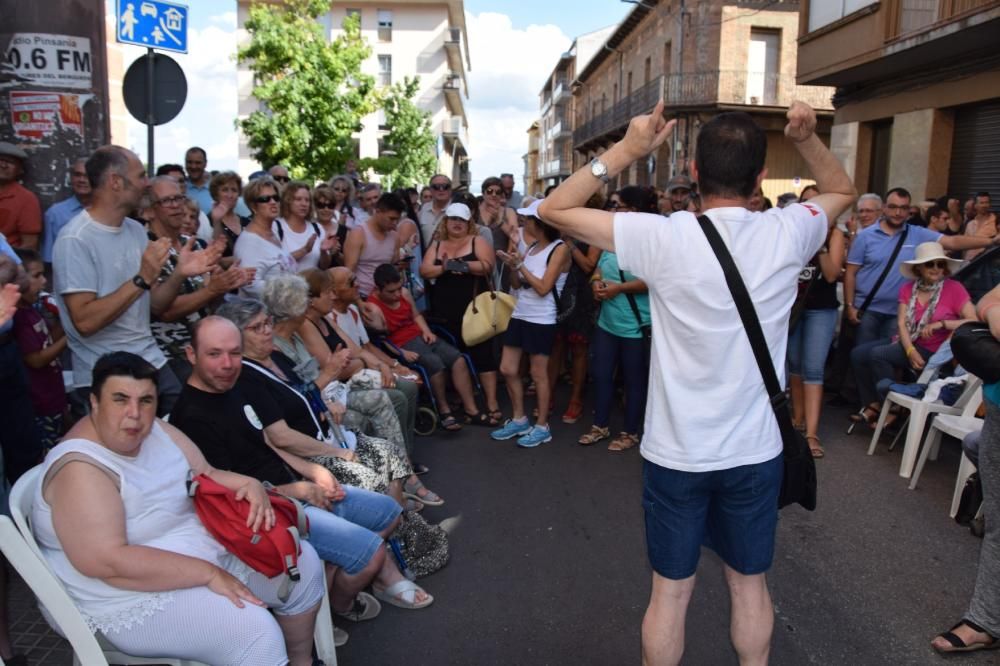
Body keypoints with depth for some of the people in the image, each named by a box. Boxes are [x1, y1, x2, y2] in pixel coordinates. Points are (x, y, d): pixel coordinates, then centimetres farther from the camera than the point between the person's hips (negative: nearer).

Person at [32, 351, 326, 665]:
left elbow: (206, 476, 9)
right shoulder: (80, 469, -24)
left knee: (303, 562, 7)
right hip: (136, 596, -9)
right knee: (255, 632, -27)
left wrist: (250, 485, -13)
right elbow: (107, 562, -31)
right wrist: (209, 574, -29)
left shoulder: (156, 431, 0)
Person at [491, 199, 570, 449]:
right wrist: (512, 265, -5)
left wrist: (520, 264, -13)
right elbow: (516, 285, 13)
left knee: (538, 374, 2)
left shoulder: (559, 249, -11)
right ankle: (519, 420, 25)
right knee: (508, 369, 10)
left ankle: (542, 427, 16)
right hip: (519, 315, 8)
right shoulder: (531, 247, 10)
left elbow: (543, 288, -17)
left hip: (541, 321, -7)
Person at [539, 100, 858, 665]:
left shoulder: (664, 238, -18)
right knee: (750, 584, 22)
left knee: (671, 591, 15)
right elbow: (843, 191, 15)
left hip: (676, 452, -2)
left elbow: (555, 209, -9)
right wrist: (807, 138, 4)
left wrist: (626, 150, -12)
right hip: (756, 451, 3)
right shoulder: (786, 234, -8)